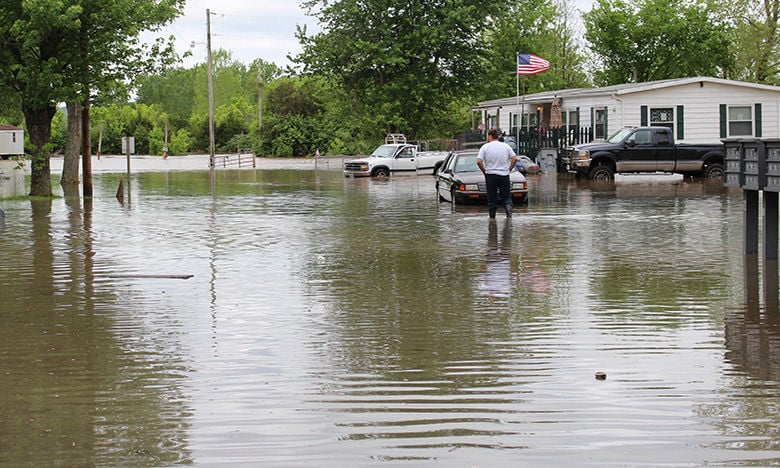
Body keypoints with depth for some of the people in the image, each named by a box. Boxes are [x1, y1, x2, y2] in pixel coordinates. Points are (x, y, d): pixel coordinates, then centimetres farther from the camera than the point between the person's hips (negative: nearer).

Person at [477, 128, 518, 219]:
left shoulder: (485, 147, -3)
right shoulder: (506, 146, 4)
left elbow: (479, 161, -12)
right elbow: (515, 159, -1)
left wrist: (484, 171, 1)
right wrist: (509, 169, 7)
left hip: (490, 175, -2)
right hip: (504, 175, 2)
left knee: (492, 198, 6)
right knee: (507, 197, 8)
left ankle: (492, 217, 7)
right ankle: (508, 206, -19)